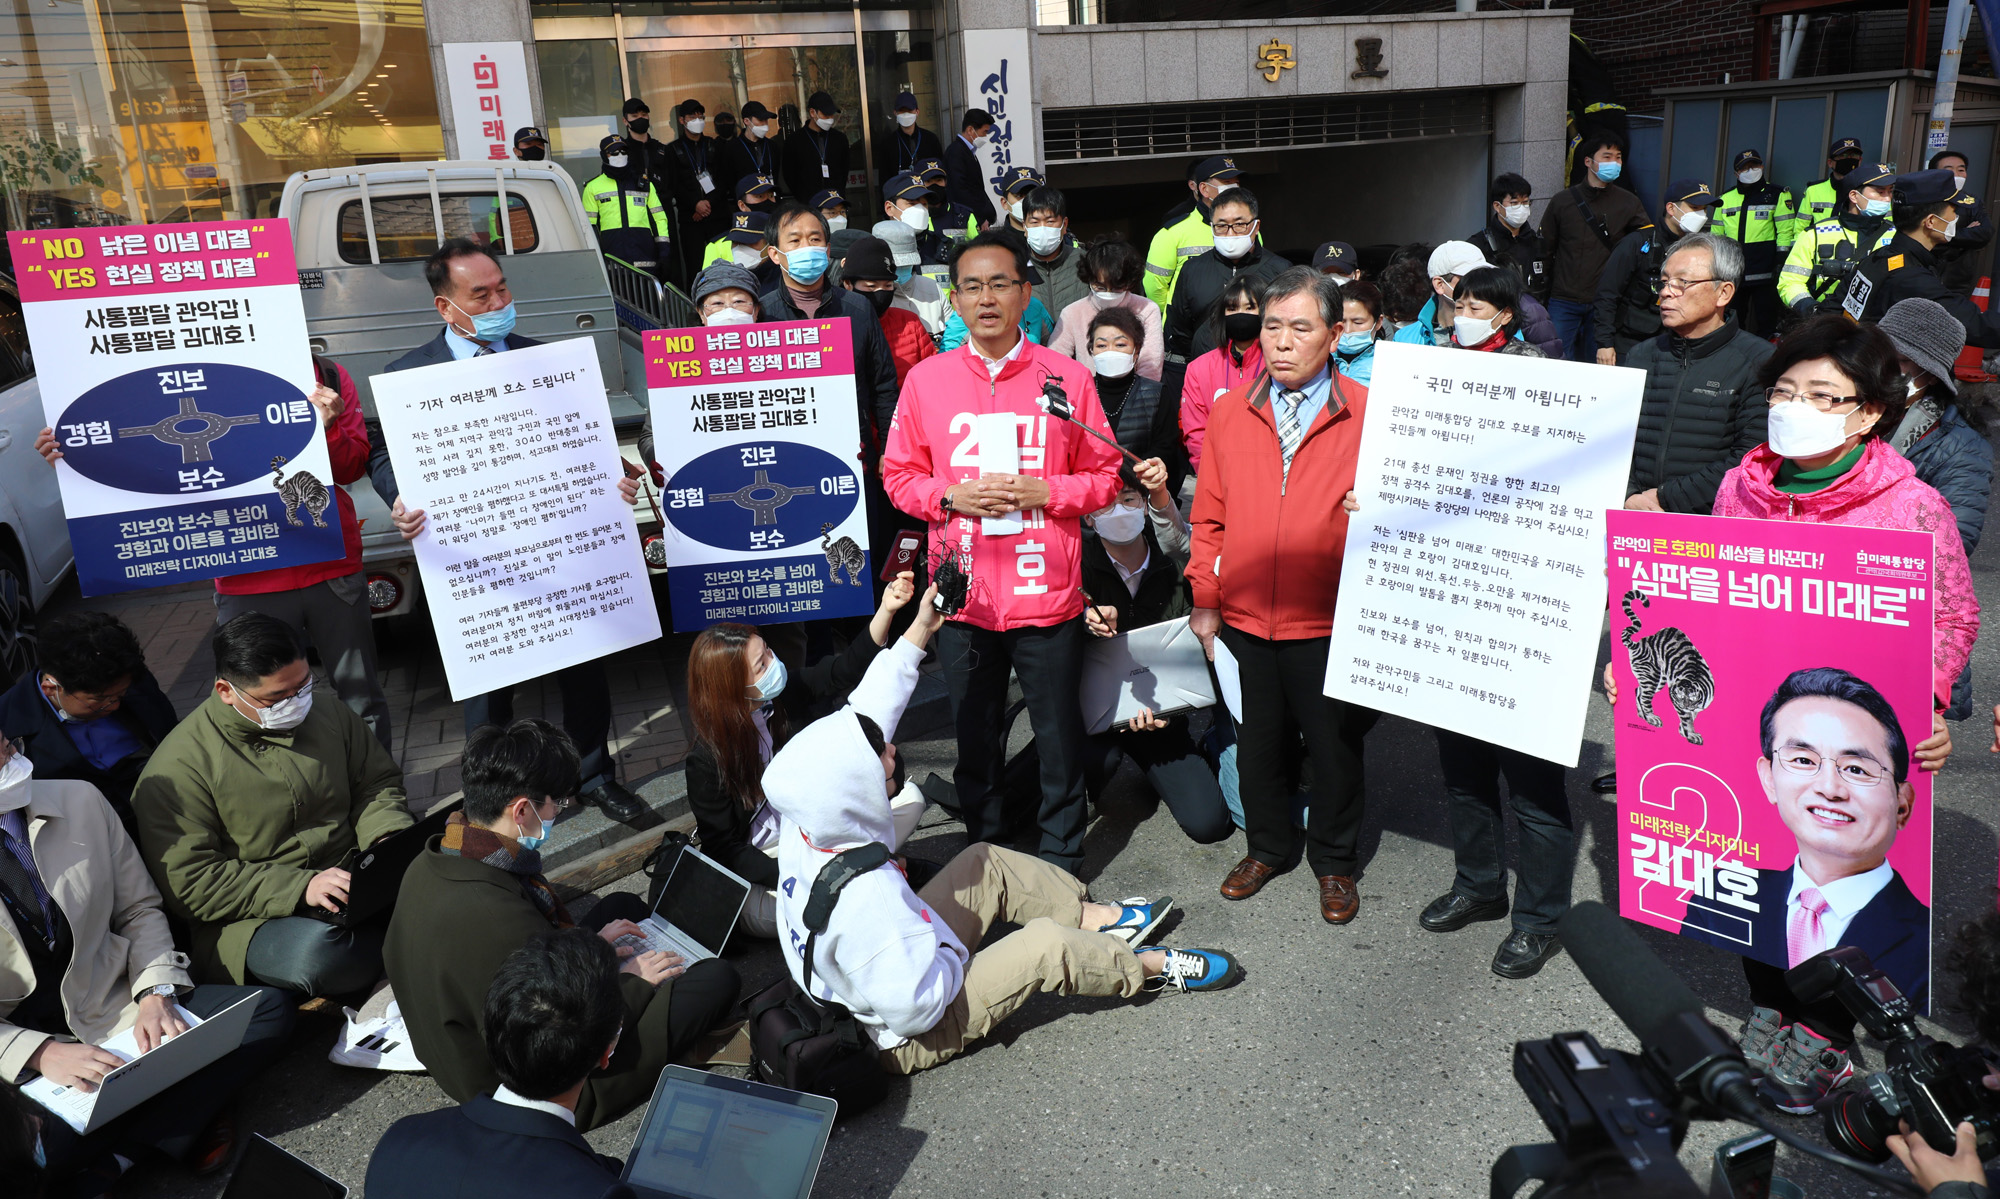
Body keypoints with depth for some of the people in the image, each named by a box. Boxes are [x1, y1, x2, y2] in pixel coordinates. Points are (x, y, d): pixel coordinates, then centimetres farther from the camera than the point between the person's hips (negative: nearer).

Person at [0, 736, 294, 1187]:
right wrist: (40, 1053, -22)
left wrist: (157, 993, -8)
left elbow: (140, 909, 9)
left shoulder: (79, 801, -2)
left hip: (114, 1011, 4)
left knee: (268, 1011, -18)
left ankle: (118, 1155, -16)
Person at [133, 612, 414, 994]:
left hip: (351, 886, 4)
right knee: (315, 952, -39)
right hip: (253, 919, -4)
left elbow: (377, 783, 18)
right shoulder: (179, 766, -8)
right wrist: (300, 888, -22)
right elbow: (188, 883, -12)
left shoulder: (327, 715, 8)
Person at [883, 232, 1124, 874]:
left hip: (1048, 596, -1)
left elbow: (1106, 476, 3)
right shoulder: (926, 379, 2)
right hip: (963, 597, 1)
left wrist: (1044, 492, -14)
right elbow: (898, 475, 7)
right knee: (975, 736, 15)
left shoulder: (1067, 377, -1)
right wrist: (953, 496, -11)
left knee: (1060, 734, 10)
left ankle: (1062, 858, 29)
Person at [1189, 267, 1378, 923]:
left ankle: (1334, 862, 34)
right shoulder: (1229, 412, 3)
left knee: (1334, 745, 12)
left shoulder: (1367, 415, -6)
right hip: (1243, 620, 3)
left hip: (1328, 623, -2)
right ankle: (1268, 845, 40)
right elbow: (1210, 517, 7)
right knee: (1257, 740, 17)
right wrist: (1205, 599, 6)